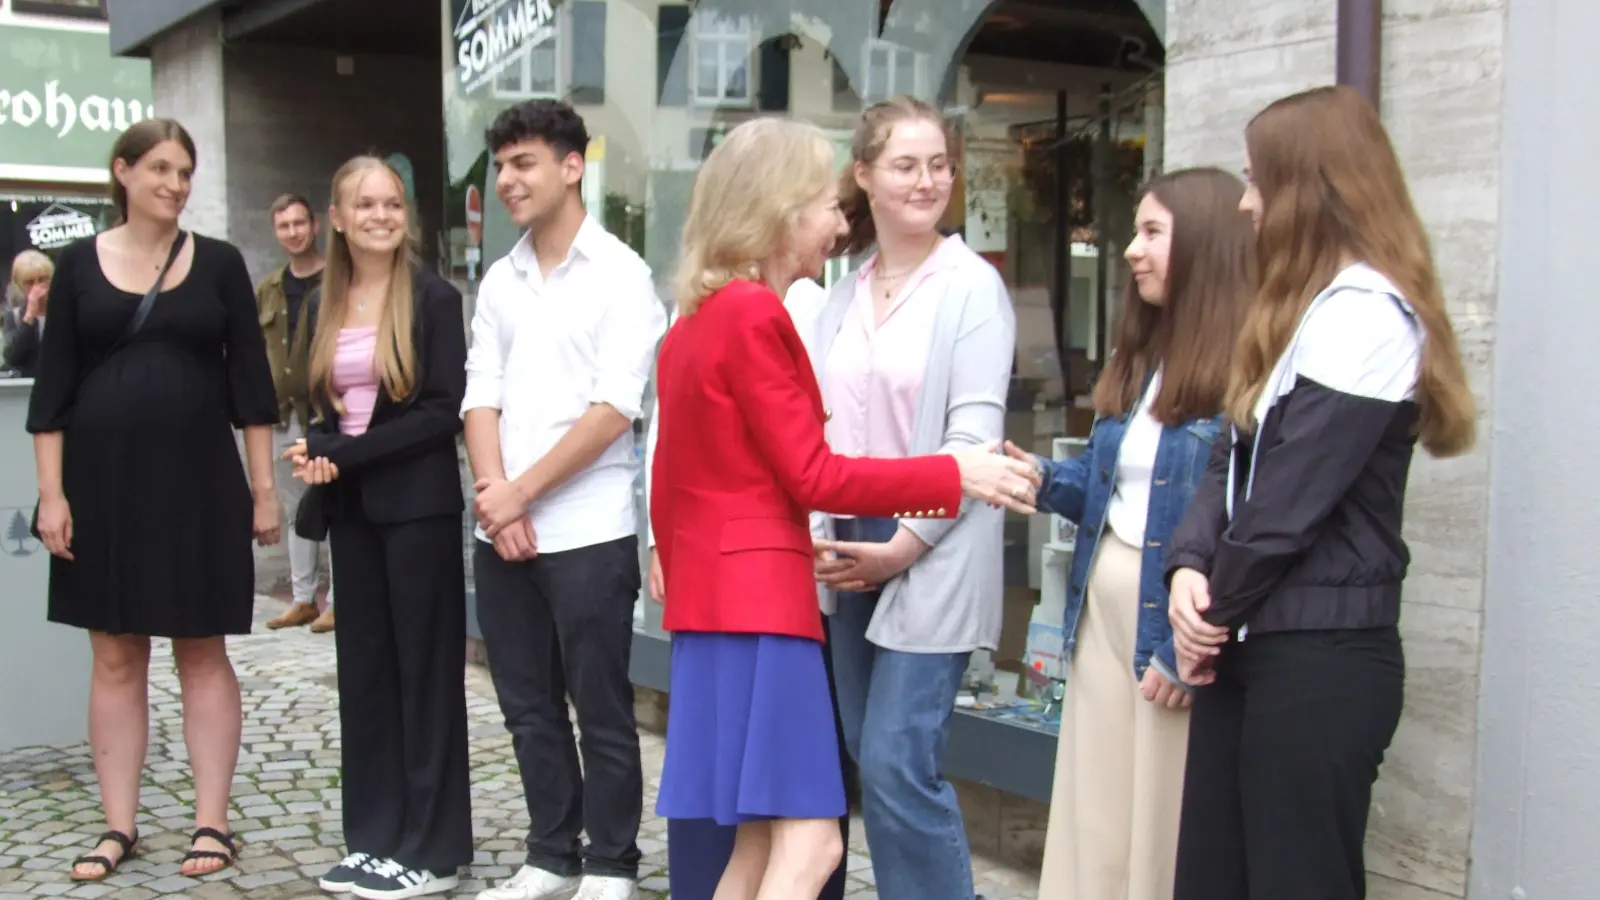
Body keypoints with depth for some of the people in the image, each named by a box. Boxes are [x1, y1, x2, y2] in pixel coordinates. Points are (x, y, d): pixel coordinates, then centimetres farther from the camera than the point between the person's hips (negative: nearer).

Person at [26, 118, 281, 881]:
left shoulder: (219, 263, 2)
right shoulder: (80, 263, 3)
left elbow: (249, 379, 3)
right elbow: (52, 386, 2)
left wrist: (263, 486, -1)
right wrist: (51, 493, -5)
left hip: (197, 477, -1)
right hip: (102, 478, 1)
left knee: (202, 653, 5)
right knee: (115, 656, 7)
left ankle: (211, 822, 12)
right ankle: (119, 825, 17)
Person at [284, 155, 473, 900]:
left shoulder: (435, 299, -6)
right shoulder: (322, 305, 11)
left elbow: (446, 410, -13)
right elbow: (320, 405, 14)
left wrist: (351, 454, -16)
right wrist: (318, 452, -8)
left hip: (418, 505, -6)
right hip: (351, 507, 6)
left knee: (425, 667, 0)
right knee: (363, 667, 9)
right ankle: (374, 837, 20)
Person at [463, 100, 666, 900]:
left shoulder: (619, 274, -5)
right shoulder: (499, 281, 12)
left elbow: (613, 410, -13)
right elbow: (481, 396, 8)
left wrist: (523, 492, -12)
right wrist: (493, 492, -8)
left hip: (587, 531, -6)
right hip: (500, 531, 6)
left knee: (601, 712, 3)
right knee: (529, 709, 13)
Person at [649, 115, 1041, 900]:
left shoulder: (696, 318, 15)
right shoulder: (755, 313, -14)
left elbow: (671, 477, 18)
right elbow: (812, 477, -15)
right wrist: (953, 476, -10)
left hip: (716, 591, 10)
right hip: (760, 595, -10)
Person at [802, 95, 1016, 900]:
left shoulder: (972, 286, -5)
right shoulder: (843, 297, 12)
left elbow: (974, 434, -11)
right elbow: (819, 427, 10)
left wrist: (906, 545, -14)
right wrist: (817, 532, -3)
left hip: (933, 561, -6)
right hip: (850, 555, 6)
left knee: (899, 764, -9)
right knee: (872, 762, 12)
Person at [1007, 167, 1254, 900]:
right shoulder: (1135, 359, 14)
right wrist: (1045, 479, -3)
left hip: (1177, 623, -8)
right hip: (1103, 606, 8)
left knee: (1166, 826, 4)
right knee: (1093, 817, 14)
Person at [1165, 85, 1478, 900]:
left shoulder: (1365, 312, -15)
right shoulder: (1303, 308, 18)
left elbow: (1295, 493, -18)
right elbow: (1235, 459, 13)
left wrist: (1218, 610, -5)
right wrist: (1190, 568, -3)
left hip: (1322, 656, -9)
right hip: (1252, 645, 9)